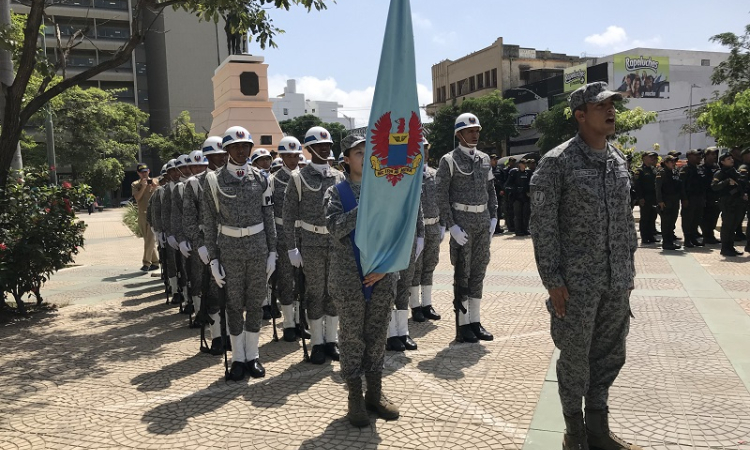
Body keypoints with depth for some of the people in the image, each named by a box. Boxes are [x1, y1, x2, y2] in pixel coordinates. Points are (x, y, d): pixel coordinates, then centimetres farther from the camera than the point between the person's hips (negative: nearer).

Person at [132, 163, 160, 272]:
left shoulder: (154, 182, 4)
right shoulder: (135, 184, 9)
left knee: (150, 239, -10)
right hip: (142, 214, 3)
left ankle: (146, 262, -6)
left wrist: (153, 187, -15)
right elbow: (137, 197, -5)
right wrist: (143, 187, -15)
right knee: (148, 239, 8)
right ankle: (155, 262, 15)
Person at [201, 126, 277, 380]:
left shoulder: (260, 179, 3)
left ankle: (252, 355, 22)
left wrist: (272, 251, 3)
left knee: (255, 302, 9)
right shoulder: (214, 181, -3)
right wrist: (213, 258, -4)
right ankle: (238, 358, 20)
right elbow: (209, 223, -1)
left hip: (258, 248, 2)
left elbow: (269, 218, 6)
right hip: (230, 249, -2)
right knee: (234, 304, 7)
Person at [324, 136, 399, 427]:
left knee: (377, 337, 12)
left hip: (382, 279, 3)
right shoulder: (336, 192, -1)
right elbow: (336, 228, -17)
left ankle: (375, 393, 27)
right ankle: (355, 398, 21)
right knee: (352, 339, 6)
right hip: (349, 280, -2)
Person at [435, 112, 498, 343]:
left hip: (483, 221, 6)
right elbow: (441, 196, -10)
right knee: (463, 273, 0)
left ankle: (475, 321, 20)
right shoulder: (449, 160, -6)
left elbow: (491, 190, 17)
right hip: (462, 221, -6)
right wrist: (452, 226, -15)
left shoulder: (484, 159, 12)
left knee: (479, 272, 10)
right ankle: (462, 326, 9)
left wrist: (493, 218, 6)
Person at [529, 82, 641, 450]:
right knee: (575, 358, 7)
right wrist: (552, 281, -13)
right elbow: (542, 226, -11)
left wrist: (629, 268, 13)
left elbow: (626, 219, 15)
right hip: (577, 282, -6)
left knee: (609, 355, 14)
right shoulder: (557, 162, -10)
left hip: (617, 282, 6)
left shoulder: (618, 160, 9)